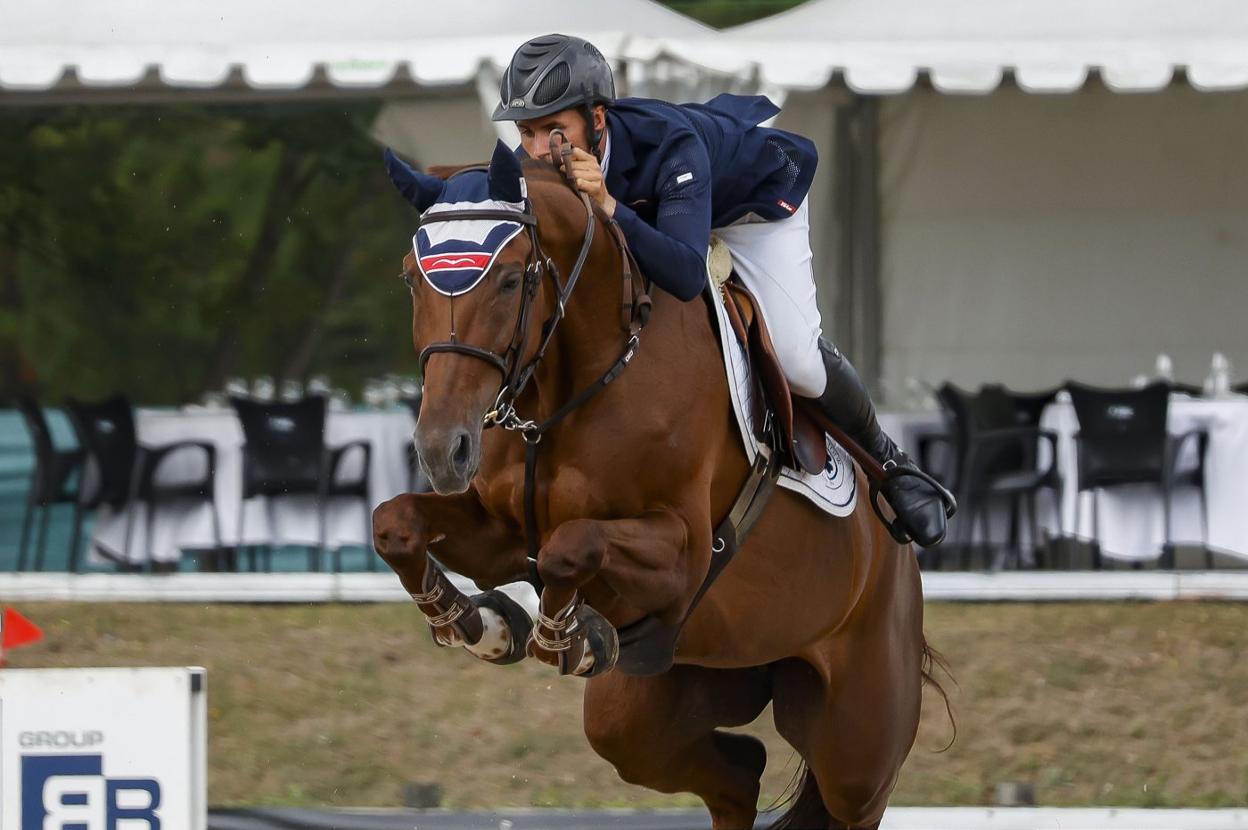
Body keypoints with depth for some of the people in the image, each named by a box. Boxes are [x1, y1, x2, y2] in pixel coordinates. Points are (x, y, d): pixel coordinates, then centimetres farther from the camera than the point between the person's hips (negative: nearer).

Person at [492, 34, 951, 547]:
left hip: (757, 194, -5)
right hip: (648, 204, 5)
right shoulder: (535, 162, -30)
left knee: (796, 359, -16)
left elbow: (688, 276, -55)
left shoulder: (667, 145, -46)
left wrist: (609, 207, -66)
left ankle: (886, 460, 13)